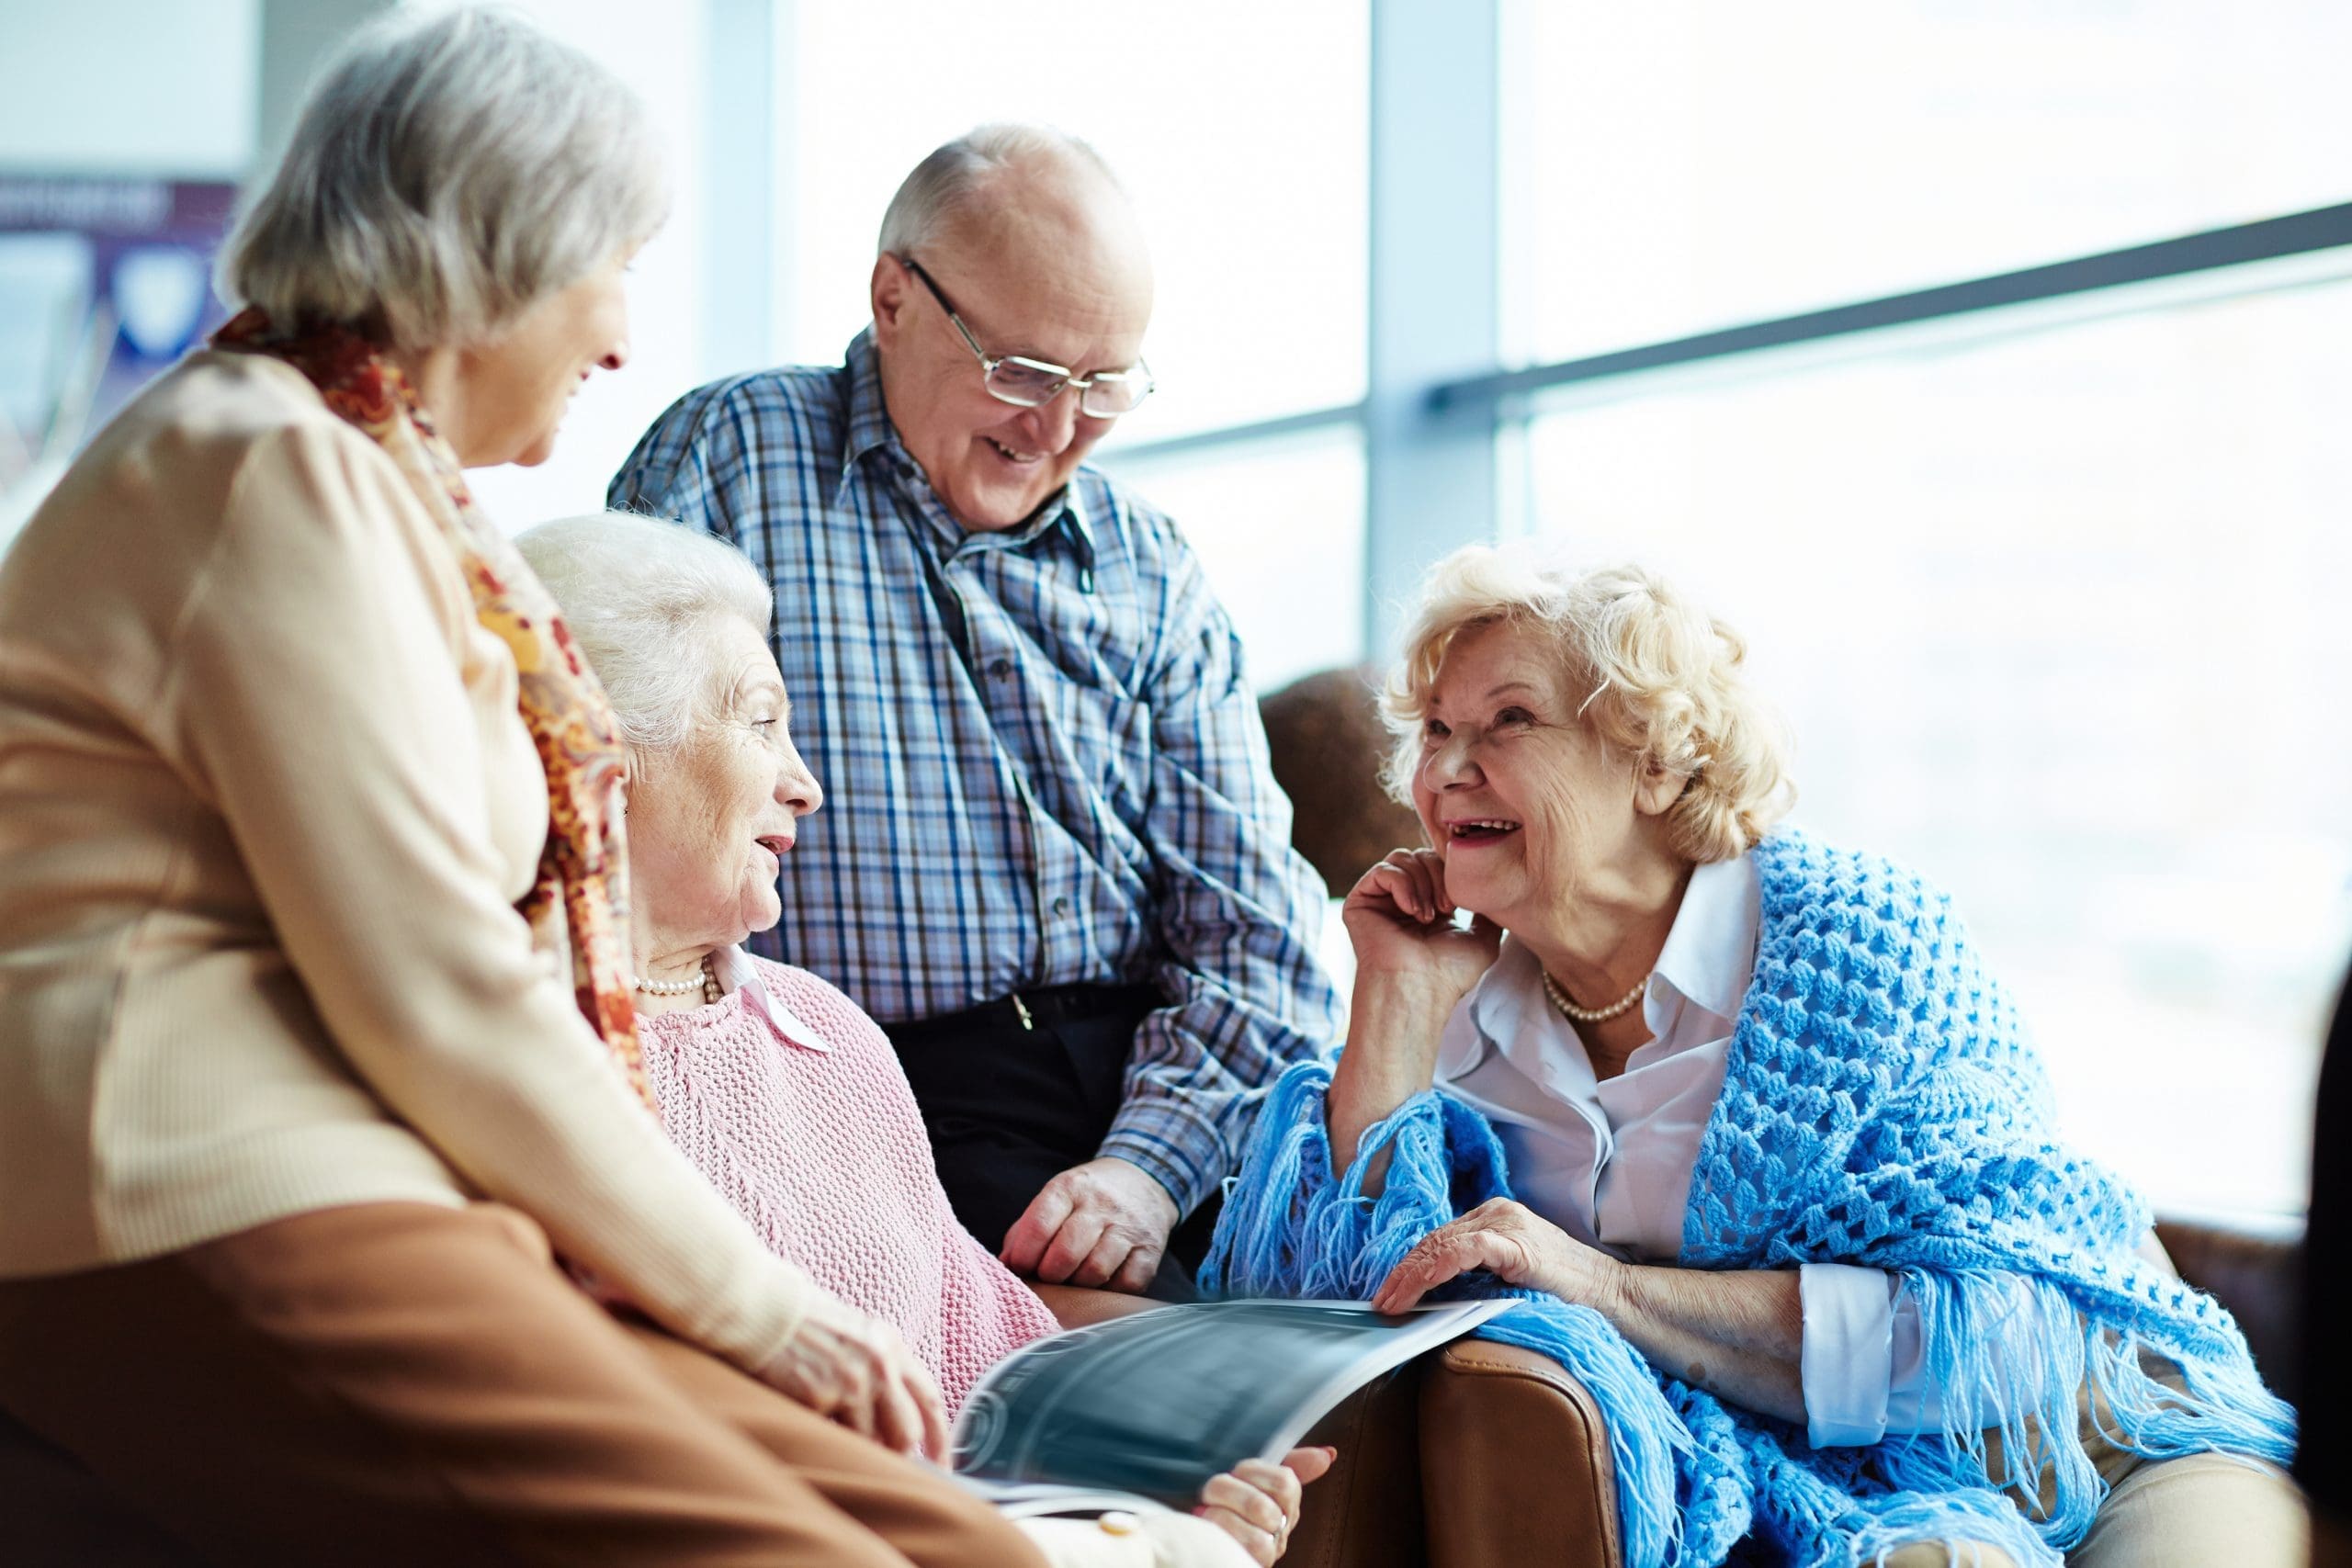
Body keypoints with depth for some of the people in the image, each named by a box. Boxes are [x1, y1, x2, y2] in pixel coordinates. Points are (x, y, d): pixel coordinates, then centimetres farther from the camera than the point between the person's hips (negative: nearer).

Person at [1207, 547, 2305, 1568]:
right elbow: (1356, 1287, -6)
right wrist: (1396, 999, -8)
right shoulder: (1472, 1022, 3)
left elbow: (2003, 1330, -20)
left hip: (2108, 1447, -2)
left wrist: (1608, 1286, -25)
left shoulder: (1856, 937, -11)